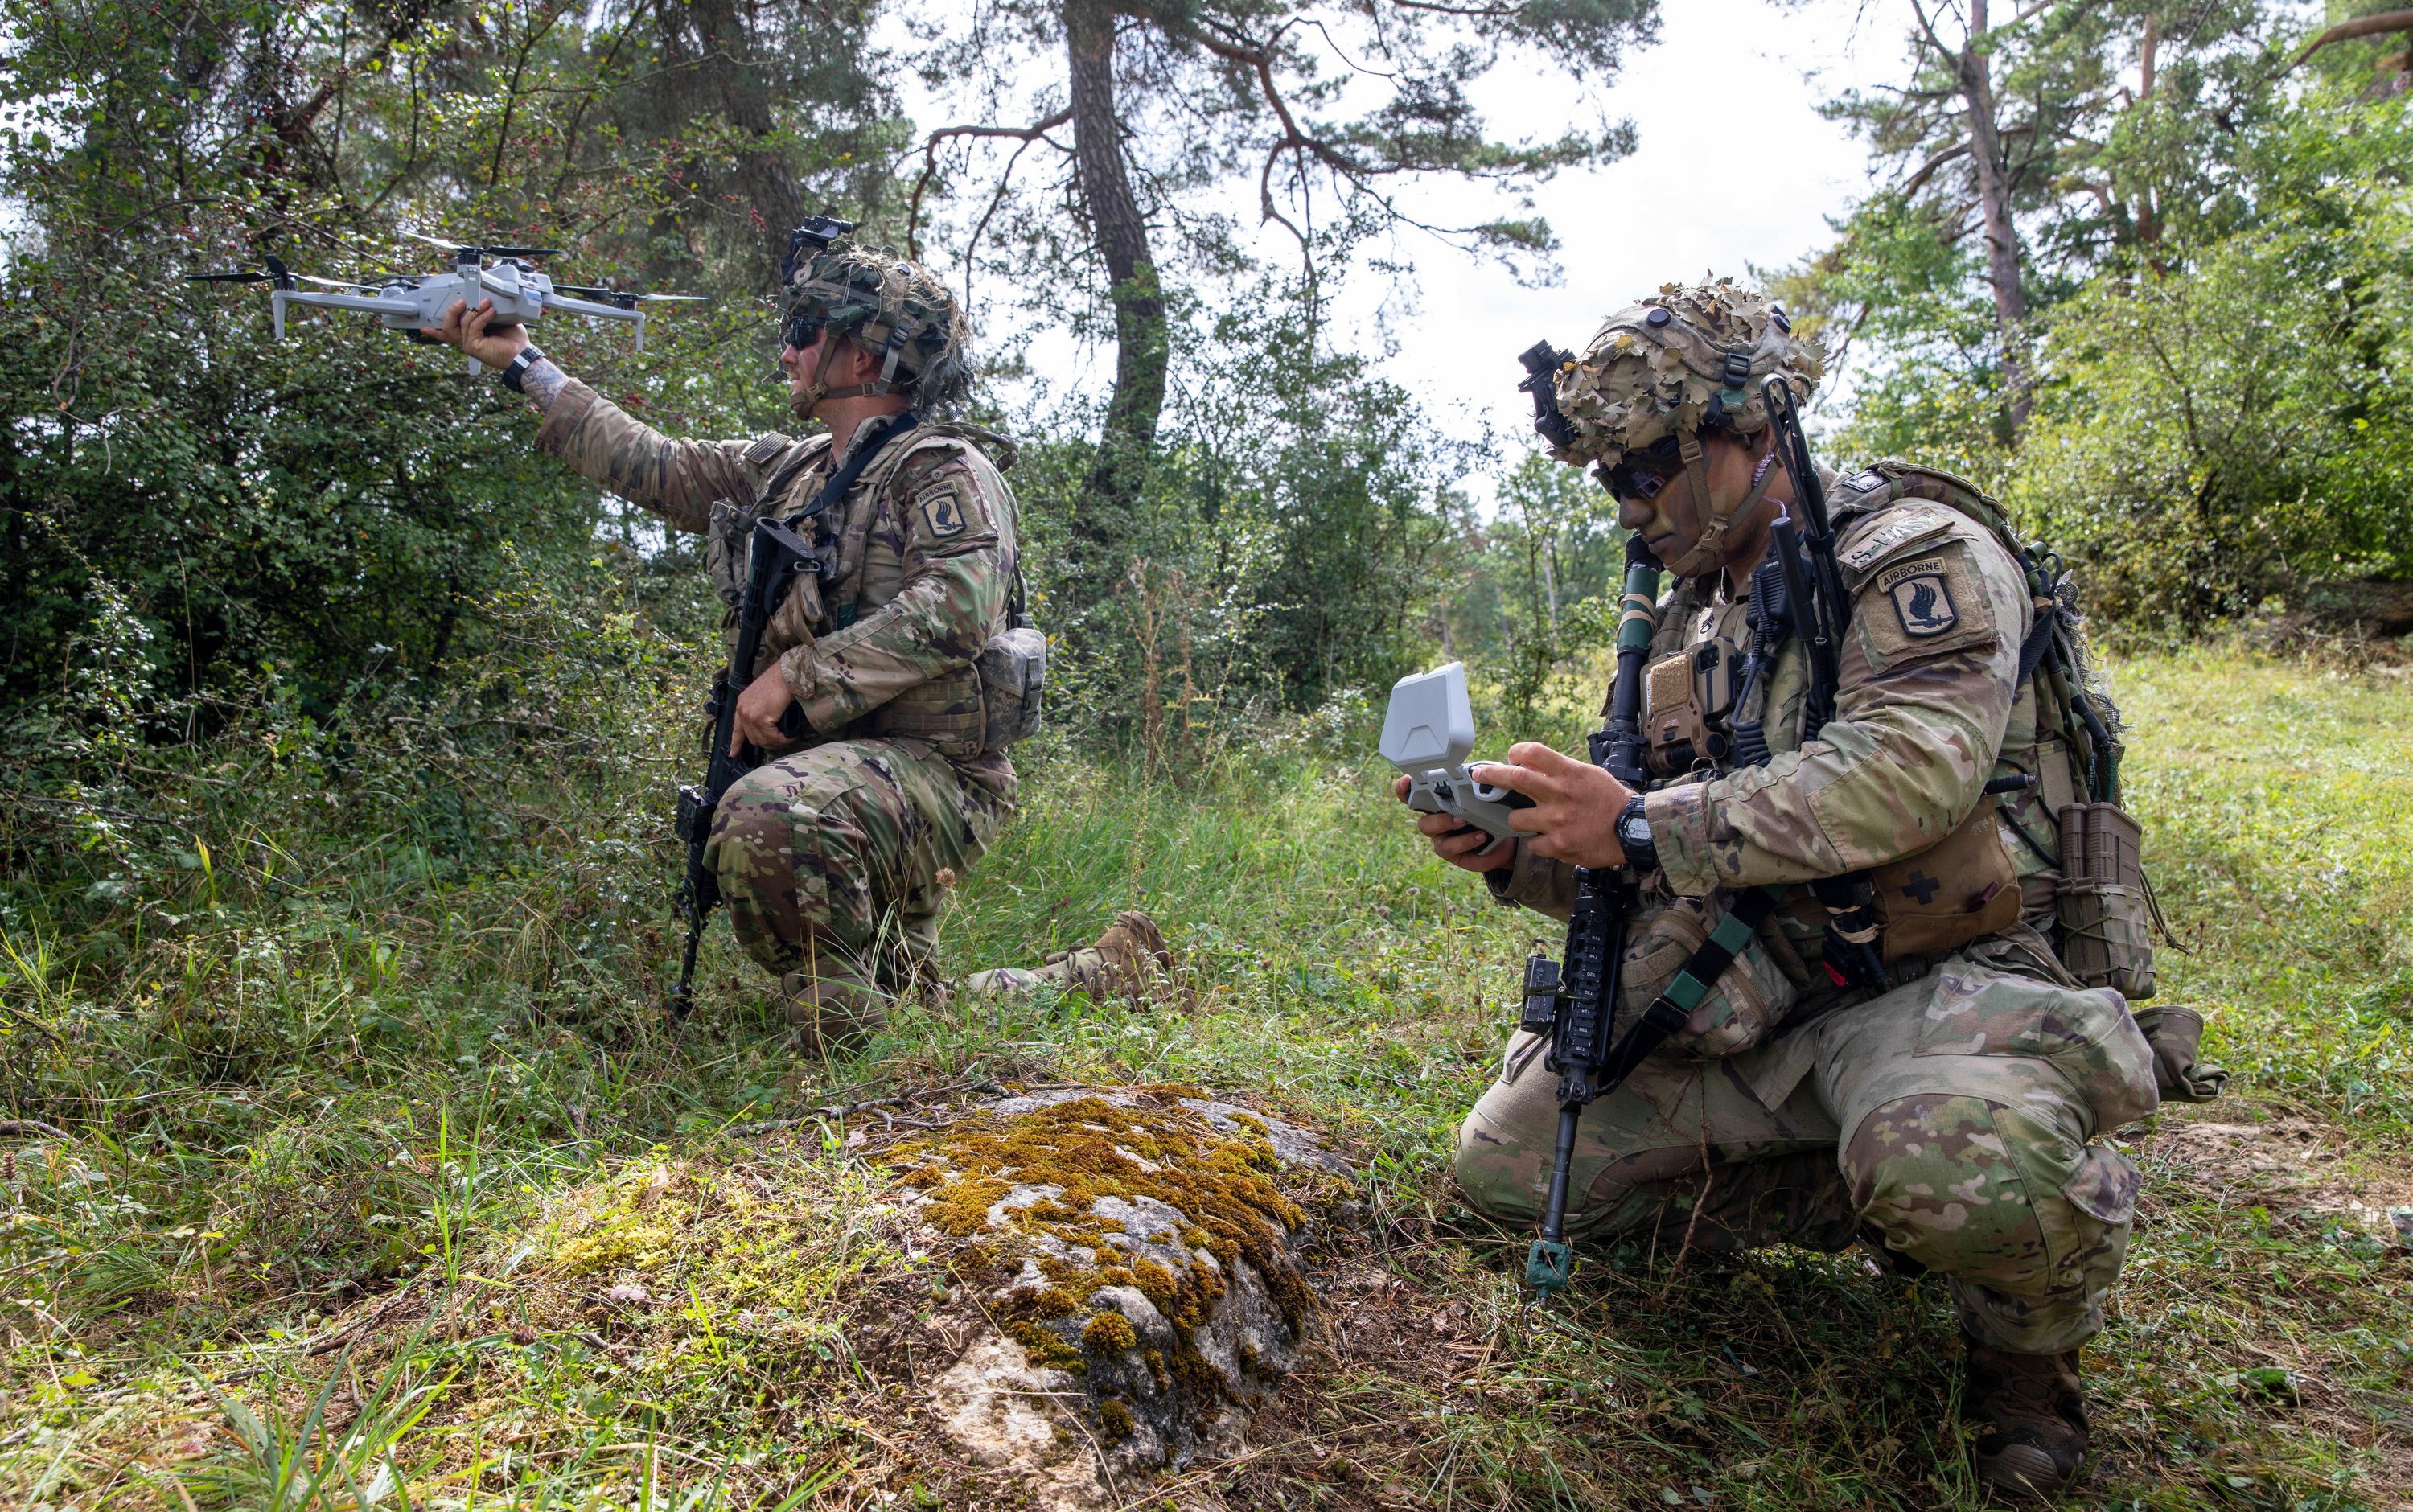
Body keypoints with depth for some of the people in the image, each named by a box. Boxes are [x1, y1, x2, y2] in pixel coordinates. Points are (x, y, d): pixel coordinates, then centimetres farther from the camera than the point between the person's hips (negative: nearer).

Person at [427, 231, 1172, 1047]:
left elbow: (958, 605, -24)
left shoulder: (948, 469, -8)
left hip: (931, 768, -9)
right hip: (821, 775, 9)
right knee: (904, 1007, 14)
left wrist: (797, 674, -24)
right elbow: (655, 465, 22)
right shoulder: (784, 470, 17)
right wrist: (523, 362, 23)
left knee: (768, 815, -37)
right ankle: (1097, 971, 28)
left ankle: (893, 1022, -22)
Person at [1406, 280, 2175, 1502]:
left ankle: (2025, 1352, -1)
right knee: (1505, 1164, -1)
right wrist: (1518, 855, -5)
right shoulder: (1686, 624, 15)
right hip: (1740, 1005, 8)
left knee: (1968, 1171, -40)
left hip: (1928, 985, -7)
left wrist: (1642, 829, -27)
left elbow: (1909, 770, -26)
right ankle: (1887, 1201, 7)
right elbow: (1645, 868, 17)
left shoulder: (1915, 554, -7)